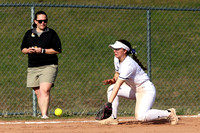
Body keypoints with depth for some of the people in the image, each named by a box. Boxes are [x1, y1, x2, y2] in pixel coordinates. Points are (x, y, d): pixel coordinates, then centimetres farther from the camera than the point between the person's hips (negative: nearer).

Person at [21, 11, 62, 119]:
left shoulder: (51, 33, 4)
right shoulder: (29, 33, 14)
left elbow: (58, 49, -2)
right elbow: (22, 49, 19)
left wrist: (43, 51, -12)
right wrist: (28, 50, -5)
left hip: (49, 66, -4)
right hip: (32, 68, 4)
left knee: (45, 90, -20)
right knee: (38, 93, 4)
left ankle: (44, 115, -27)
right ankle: (43, 114, 11)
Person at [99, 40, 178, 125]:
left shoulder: (128, 65, -29)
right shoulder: (117, 59, -2)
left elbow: (118, 85, -34)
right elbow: (117, 74, 15)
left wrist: (109, 103, -37)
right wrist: (113, 80, -11)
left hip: (147, 90, -9)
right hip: (133, 89, 9)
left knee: (140, 117, -28)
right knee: (111, 88, -8)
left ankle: (169, 113, -10)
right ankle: (113, 118, -6)